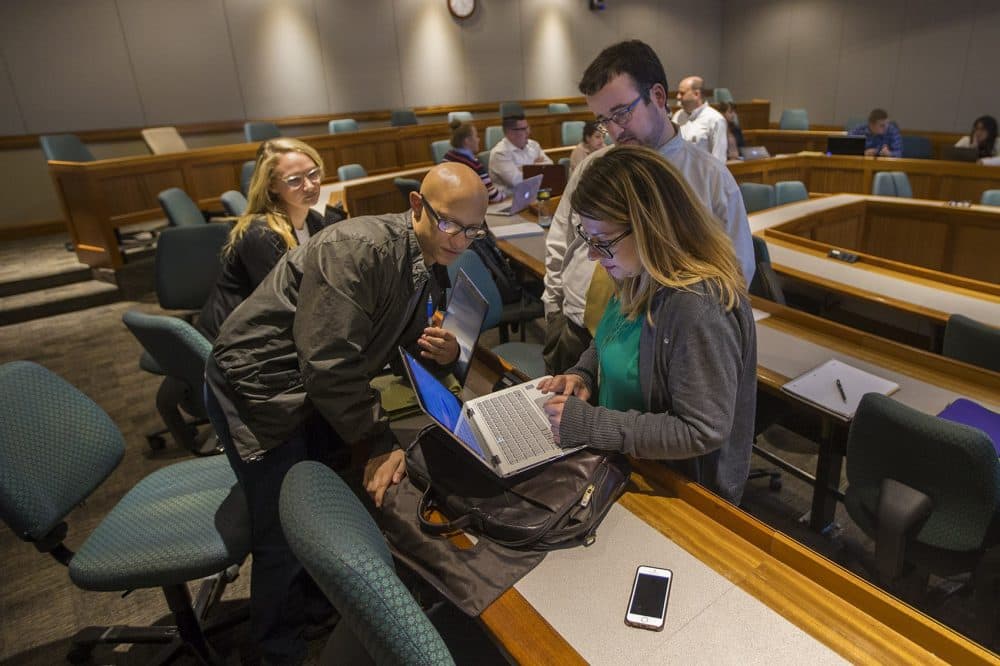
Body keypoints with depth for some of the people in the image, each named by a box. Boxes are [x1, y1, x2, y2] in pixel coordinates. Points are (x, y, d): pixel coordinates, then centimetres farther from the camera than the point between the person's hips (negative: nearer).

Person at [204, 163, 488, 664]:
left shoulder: (430, 268, 1)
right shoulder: (358, 248, -28)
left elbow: (403, 343, 10)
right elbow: (330, 364, -30)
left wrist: (442, 354, -13)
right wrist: (375, 443, -23)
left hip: (321, 390, 8)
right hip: (258, 390, -8)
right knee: (285, 537, 2)